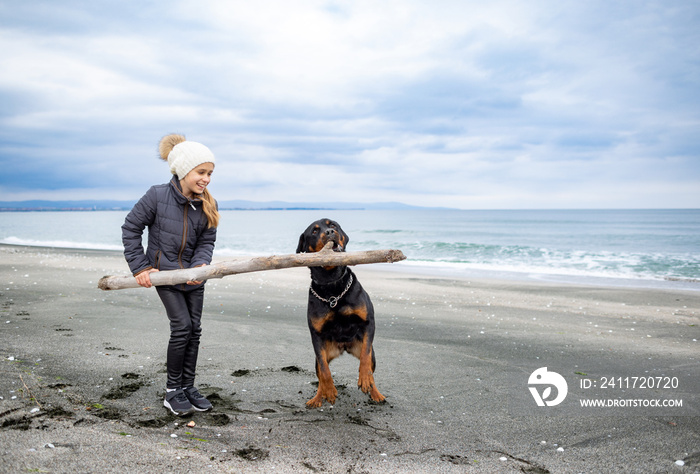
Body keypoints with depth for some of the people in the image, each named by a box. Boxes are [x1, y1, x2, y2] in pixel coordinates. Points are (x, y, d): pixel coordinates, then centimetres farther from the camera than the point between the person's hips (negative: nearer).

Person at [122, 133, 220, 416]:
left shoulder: (208, 206, -6)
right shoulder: (157, 196, -18)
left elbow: (207, 242, -4)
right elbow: (130, 229, -9)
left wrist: (200, 265, -24)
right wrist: (140, 267, -11)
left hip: (193, 276, 5)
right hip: (164, 273, -5)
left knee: (194, 329, 6)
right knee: (182, 326, -12)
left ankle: (188, 387, 21)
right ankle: (172, 390, 4)